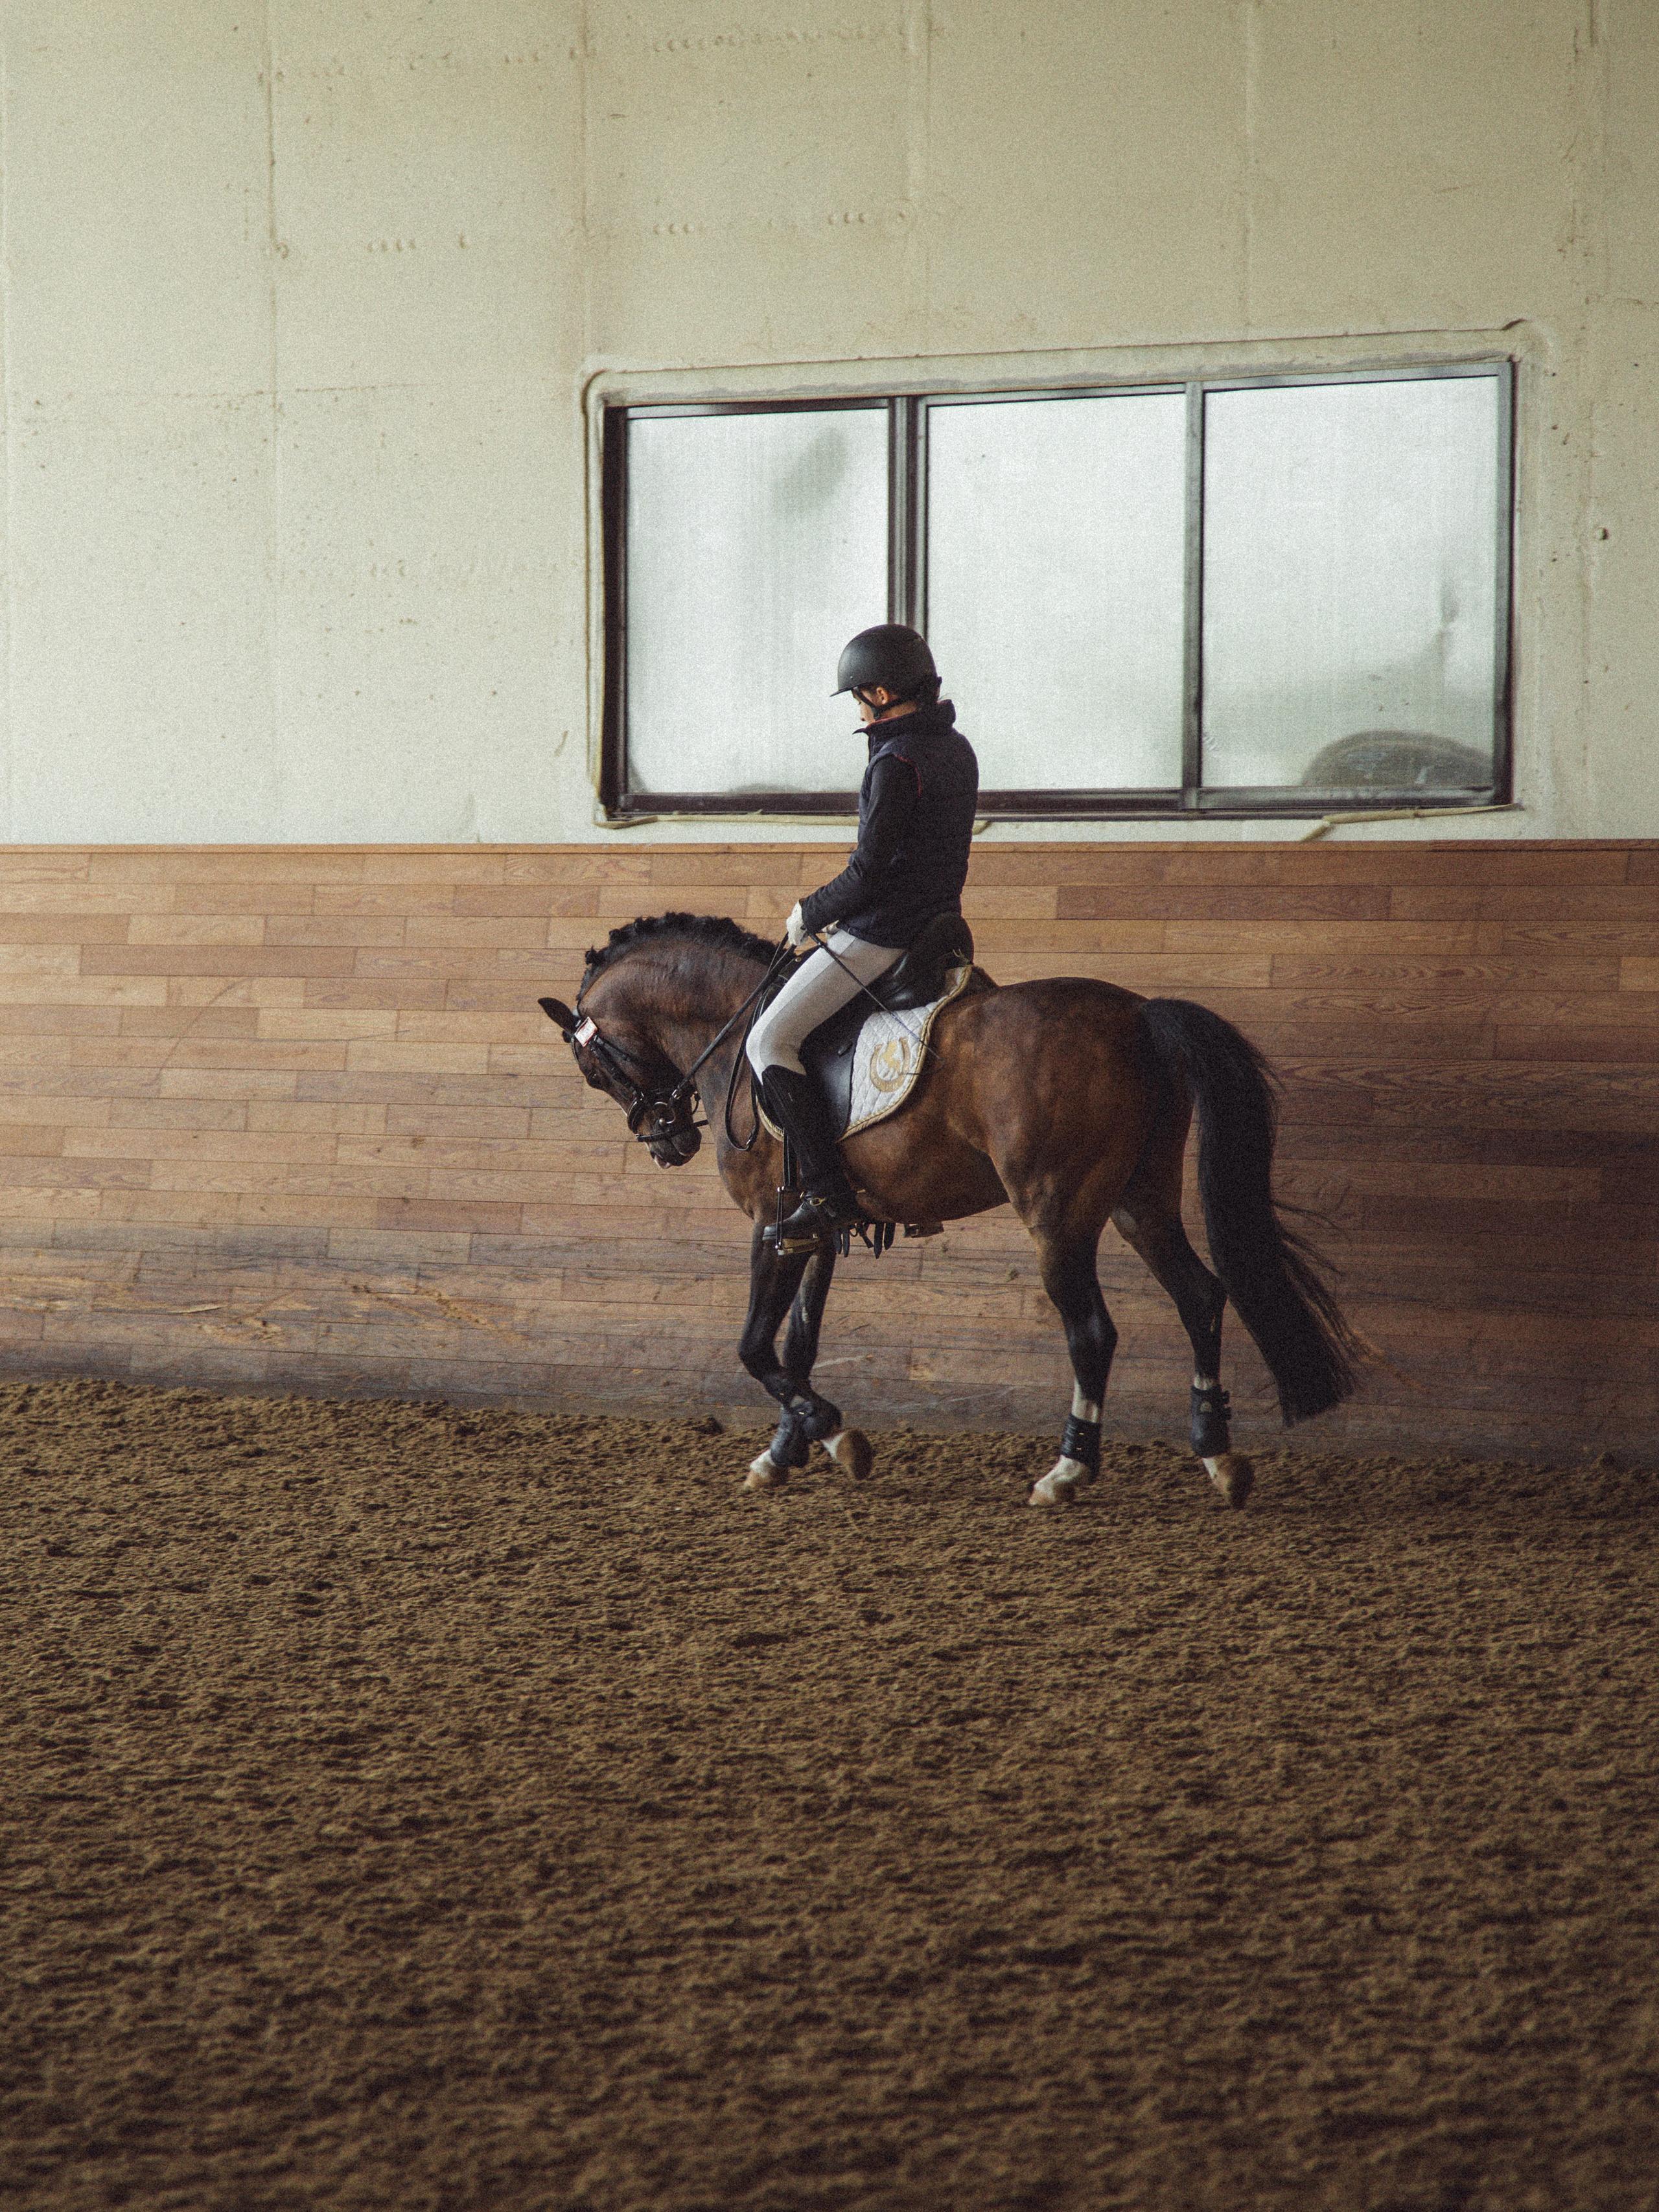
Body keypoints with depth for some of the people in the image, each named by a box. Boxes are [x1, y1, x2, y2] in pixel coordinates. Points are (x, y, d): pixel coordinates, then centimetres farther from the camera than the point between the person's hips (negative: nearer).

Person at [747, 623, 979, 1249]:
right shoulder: (957, 750, 9)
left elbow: (868, 872, -23)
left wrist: (810, 915, -6)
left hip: (882, 934, -10)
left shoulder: (897, 765, -20)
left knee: (770, 1041, -6)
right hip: (937, 918, 10)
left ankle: (829, 1193, -14)